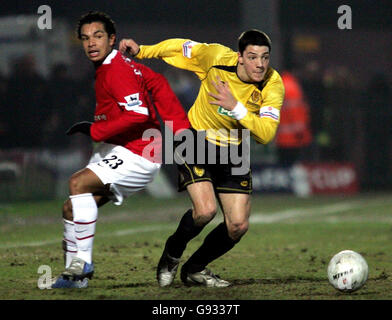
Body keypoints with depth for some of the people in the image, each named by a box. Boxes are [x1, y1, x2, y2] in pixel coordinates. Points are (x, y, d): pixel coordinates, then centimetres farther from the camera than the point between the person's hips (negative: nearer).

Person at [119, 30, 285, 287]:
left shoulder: (273, 85, -17)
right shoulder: (217, 57, -21)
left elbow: (266, 135, -25)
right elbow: (181, 47, -1)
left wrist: (236, 108, -35)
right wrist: (141, 51, -2)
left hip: (233, 152, 3)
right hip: (196, 143, -3)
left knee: (239, 226, -4)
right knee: (206, 210, -23)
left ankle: (195, 268, 23)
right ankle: (172, 254, 9)